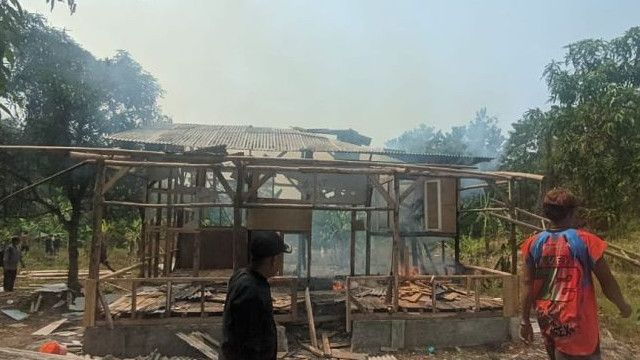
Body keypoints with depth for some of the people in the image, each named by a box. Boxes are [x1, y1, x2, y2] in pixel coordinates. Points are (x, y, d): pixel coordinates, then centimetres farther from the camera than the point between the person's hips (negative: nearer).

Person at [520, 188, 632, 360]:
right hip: (576, 321, -4)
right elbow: (607, 281, -5)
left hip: (546, 320, 4)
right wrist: (623, 306, 14)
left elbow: (528, 285, -1)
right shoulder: (584, 240, -12)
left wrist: (525, 320, 6)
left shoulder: (534, 243, -3)